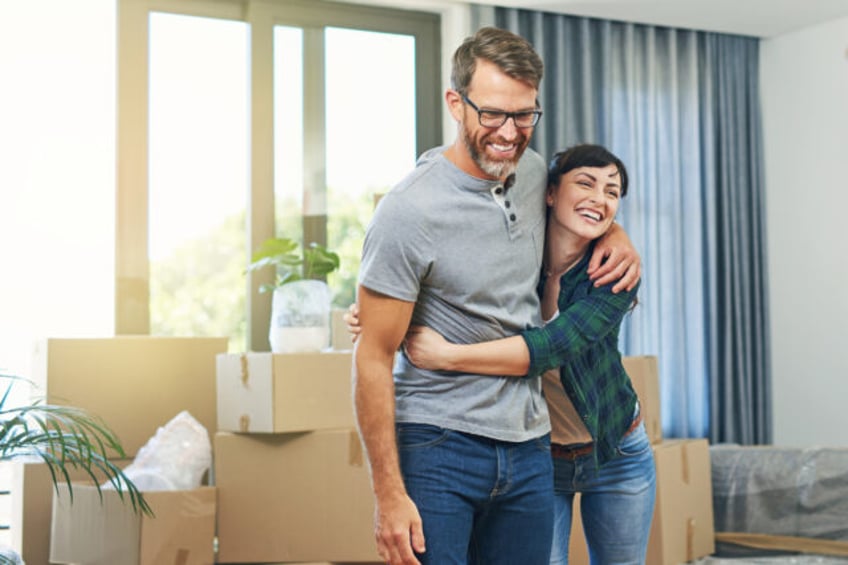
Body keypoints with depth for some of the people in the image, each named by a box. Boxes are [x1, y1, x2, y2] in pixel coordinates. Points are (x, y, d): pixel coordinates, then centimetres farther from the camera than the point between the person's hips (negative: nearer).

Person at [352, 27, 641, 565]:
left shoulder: (533, 170, 3)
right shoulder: (409, 212, -16)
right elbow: (374, 359, -14)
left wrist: (614, 230, 8)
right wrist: (389, 494, -15)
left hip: (529, 445, 6)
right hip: (438, 445, -6)